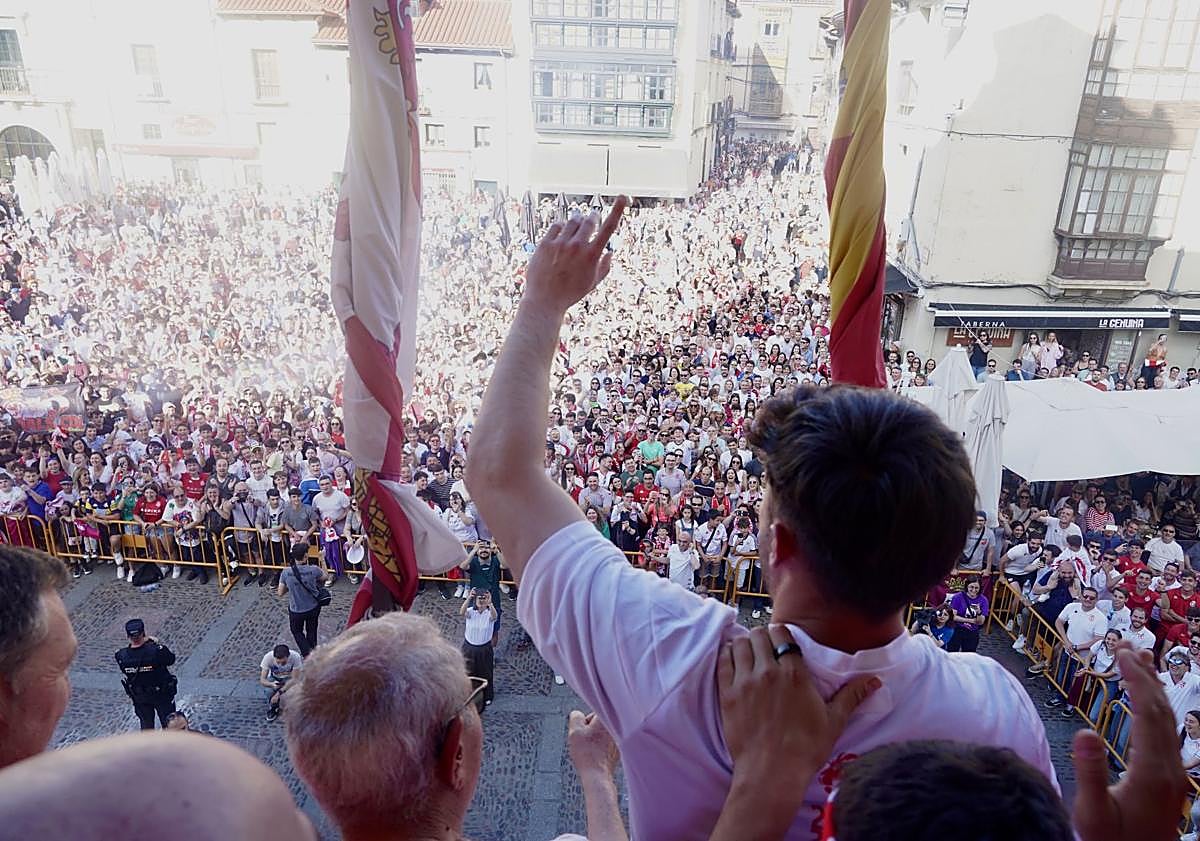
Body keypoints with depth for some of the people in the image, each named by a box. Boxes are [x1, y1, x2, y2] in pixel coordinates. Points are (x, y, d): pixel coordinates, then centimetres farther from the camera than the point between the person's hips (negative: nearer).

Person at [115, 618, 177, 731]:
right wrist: (157, 644, -5)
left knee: (146, 724, 24)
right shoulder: (156, 651, -31)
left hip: (139, 698, 3)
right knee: (168, 723, 18)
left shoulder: (122, 656, -21)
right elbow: (171, 660, -13)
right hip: (162, 695, -3)